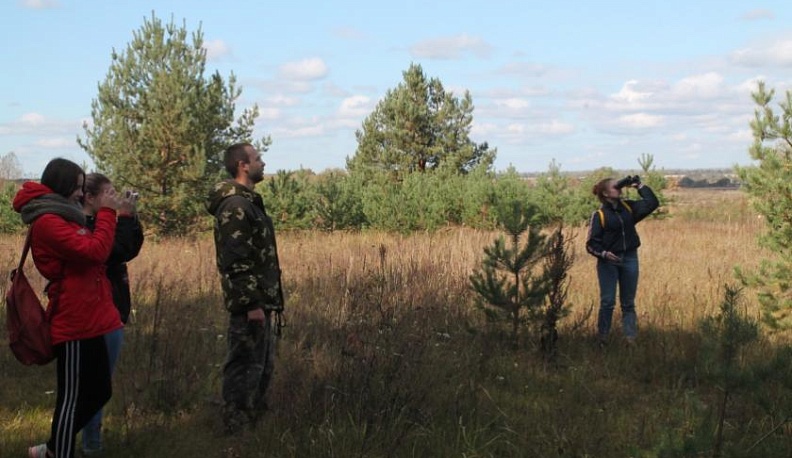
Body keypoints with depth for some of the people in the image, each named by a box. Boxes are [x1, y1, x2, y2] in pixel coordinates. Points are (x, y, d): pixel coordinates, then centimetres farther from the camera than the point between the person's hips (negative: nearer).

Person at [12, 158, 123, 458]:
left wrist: (109, 213, 10)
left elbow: (90, 253, 17)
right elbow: (95, 251, -22)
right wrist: (106, 212, -12)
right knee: (72, 397, -2)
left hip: (87, 320, 10)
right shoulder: (47, 221, -15)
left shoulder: (61, 218, 18)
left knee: (99, 390, 16)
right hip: (74, 323, -10)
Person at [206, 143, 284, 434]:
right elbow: (236, 261, -23)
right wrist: (252, 303, -23)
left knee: (263, 365, 18)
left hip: (258, 300, 11)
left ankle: (253, 421, 28)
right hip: (249, 304, -11)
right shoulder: (235, 206, -17)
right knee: (245, 367, -4)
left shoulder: (247, 202, 16)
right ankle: (237, 431, 4)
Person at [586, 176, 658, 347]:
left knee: (628, 303, 9)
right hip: (608, 262, -4)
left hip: (630, 259, 4)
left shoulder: (629, 207, 7)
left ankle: (631, 338, 13)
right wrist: (603, 253, -24)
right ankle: (602, 339, 6)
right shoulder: (600, 215, -7)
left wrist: (639, 186, 3)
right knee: (608, 302, -5)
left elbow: (652, 203, 5)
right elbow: (591, 243, -8)